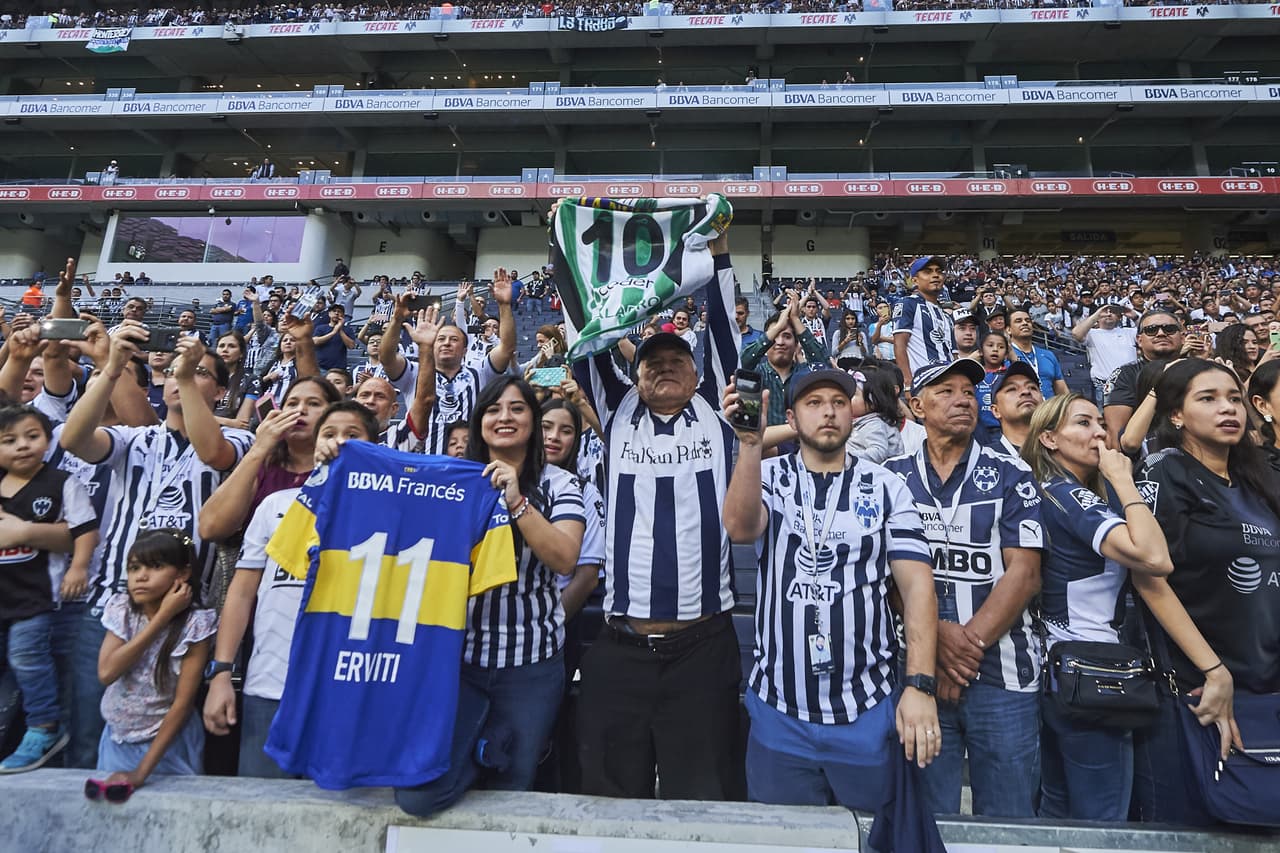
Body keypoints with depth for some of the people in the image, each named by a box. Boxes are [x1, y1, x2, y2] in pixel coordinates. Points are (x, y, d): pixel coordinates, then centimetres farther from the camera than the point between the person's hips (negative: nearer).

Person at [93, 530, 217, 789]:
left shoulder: (194, 624, -19)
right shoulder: (122, 610, -6)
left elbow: (183, 702, -19)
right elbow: (107, 672, -19)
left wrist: (142, 771, -22)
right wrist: (162, 617, -24)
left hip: (167, 741, -3)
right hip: (117, 739, 4)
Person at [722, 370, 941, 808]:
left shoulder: (886, 488, 1)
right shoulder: (768, 476, 1)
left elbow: (917, 586, -5)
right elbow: (740, 528, -20)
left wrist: (919, 685, -14)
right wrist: (749, 441, -31)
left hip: (867, 715, 0)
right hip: (779, 714, 0)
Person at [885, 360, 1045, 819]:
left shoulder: (1010, 474, 2)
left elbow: (1024, 573, -5)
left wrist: (969, 642, -13)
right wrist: (938, 633, -14)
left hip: (1002, 672, 0)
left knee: (1008, 820, 12)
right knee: (928, 817, 12)